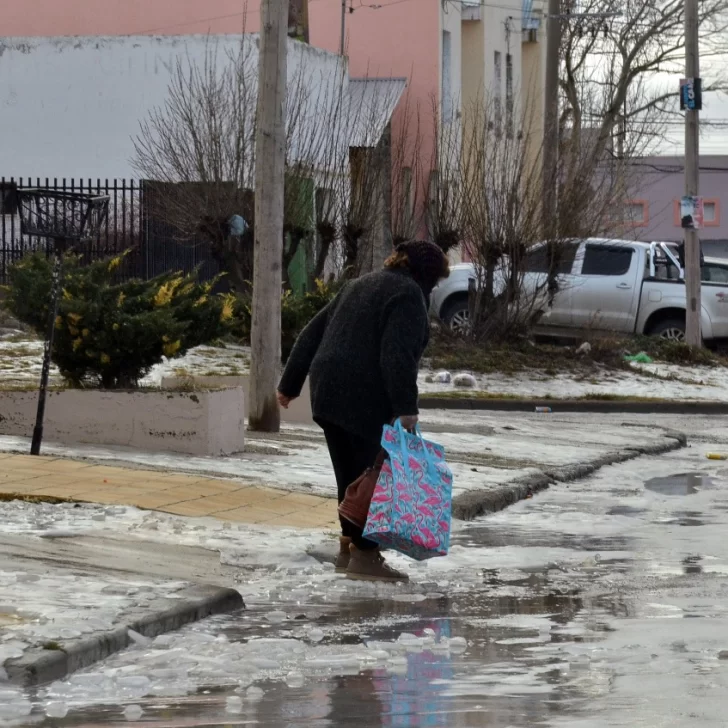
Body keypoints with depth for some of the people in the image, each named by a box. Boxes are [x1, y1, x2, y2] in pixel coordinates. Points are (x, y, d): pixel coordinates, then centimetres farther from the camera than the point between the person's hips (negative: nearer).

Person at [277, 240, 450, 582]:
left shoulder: (359, 286, 22)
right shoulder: (409, 295, -6)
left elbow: (311, 334, 22)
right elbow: (397, 355, -20)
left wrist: (290, 384, 25)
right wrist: (406, 406, -23)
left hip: (328, 396, 9)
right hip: (364, 400, -9)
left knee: (350, 474, 17)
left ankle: (349, 544, 22)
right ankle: (364, 554, -5)